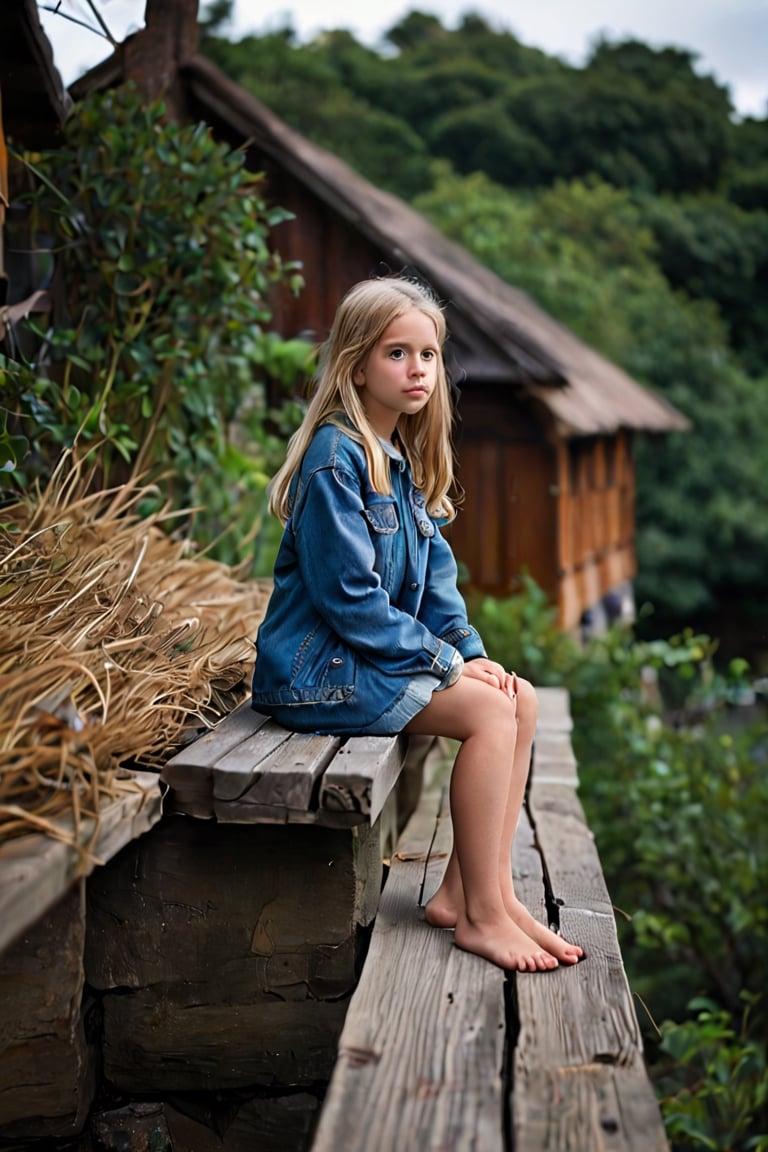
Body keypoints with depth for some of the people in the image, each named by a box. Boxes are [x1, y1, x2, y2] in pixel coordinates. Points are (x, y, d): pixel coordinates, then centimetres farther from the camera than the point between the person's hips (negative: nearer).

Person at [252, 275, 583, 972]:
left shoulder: (404, 461, 13)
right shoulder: (336, 457, -17)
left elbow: (435, 577, 15)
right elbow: (349, 599, -21)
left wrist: (470, 651, -2)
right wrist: (446, 660, -15)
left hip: (375, 656, 9)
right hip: (316, 671, -9)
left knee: (522, 699, -1)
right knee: (489, 710, -20)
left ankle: (471, 888, 1)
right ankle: (481, 916, -11)